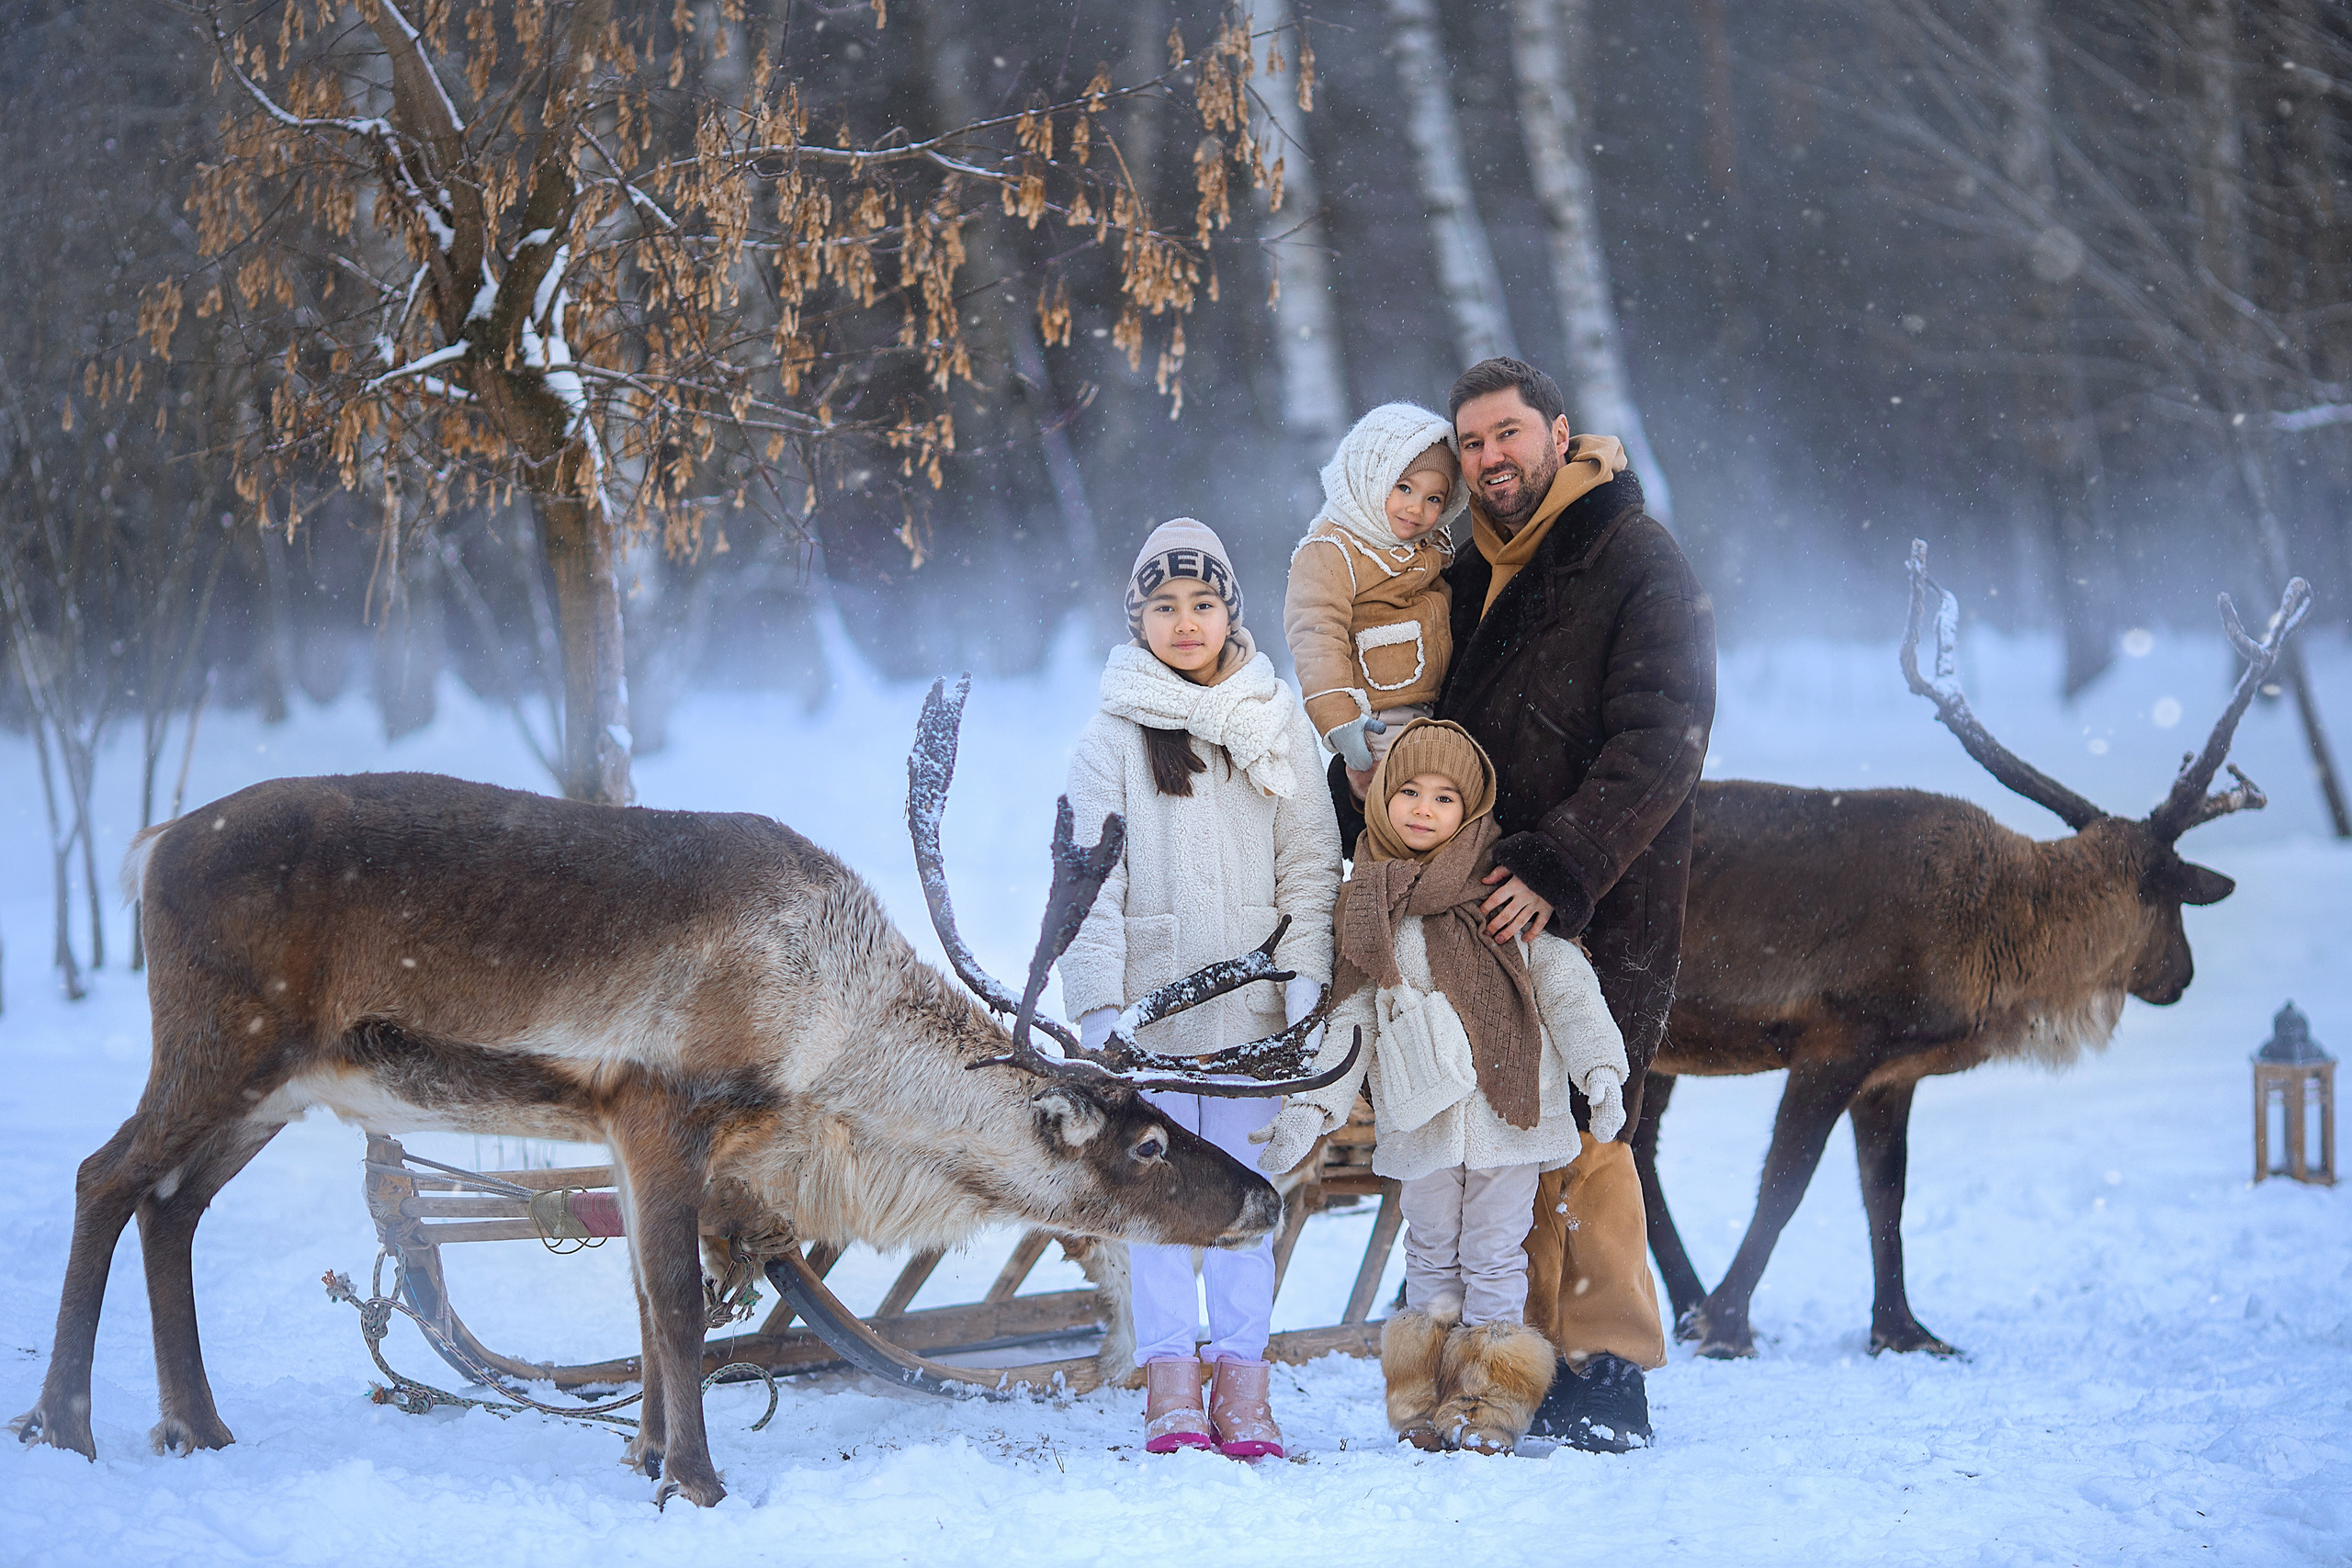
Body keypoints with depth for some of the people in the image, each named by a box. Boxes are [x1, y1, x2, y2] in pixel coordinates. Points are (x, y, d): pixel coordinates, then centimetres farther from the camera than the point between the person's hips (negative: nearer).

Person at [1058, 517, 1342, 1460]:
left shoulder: (1277, 727, 9)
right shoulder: (1111, 739, 2)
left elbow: (1311, 862, 8)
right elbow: (1091, 884, -1)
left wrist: (1305, 979, -3)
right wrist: (1096, 1003, -9)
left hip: (1250, 1001, 2)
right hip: (1149, 996, -1)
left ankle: (1242, 1382, 9)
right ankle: (1170, 1385, 4)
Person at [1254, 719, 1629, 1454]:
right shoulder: (1368, 909, 7)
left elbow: (1563, 980, 2)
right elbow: (1348, 1016, 8)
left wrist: (1598, 1066, -6)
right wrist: (1311, 1105, -1)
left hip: (1507, 1109, -2)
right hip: (1422, 1117, 2)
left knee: (1494, 1253, 2)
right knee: (1431, 1254, 9)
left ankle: (1494, 1398, 7)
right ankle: (1428, 1398, 14)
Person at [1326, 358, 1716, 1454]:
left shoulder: (1637, 563, -6)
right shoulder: (1474, 575, 17)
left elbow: (1659, 743, -15)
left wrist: (1561, 866, -23)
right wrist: (1347, 812, 8)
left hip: (1600, 915, -7)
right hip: (1493, 912, 7)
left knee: (1575, 1132, -10)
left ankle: (1611, 1377, -4)